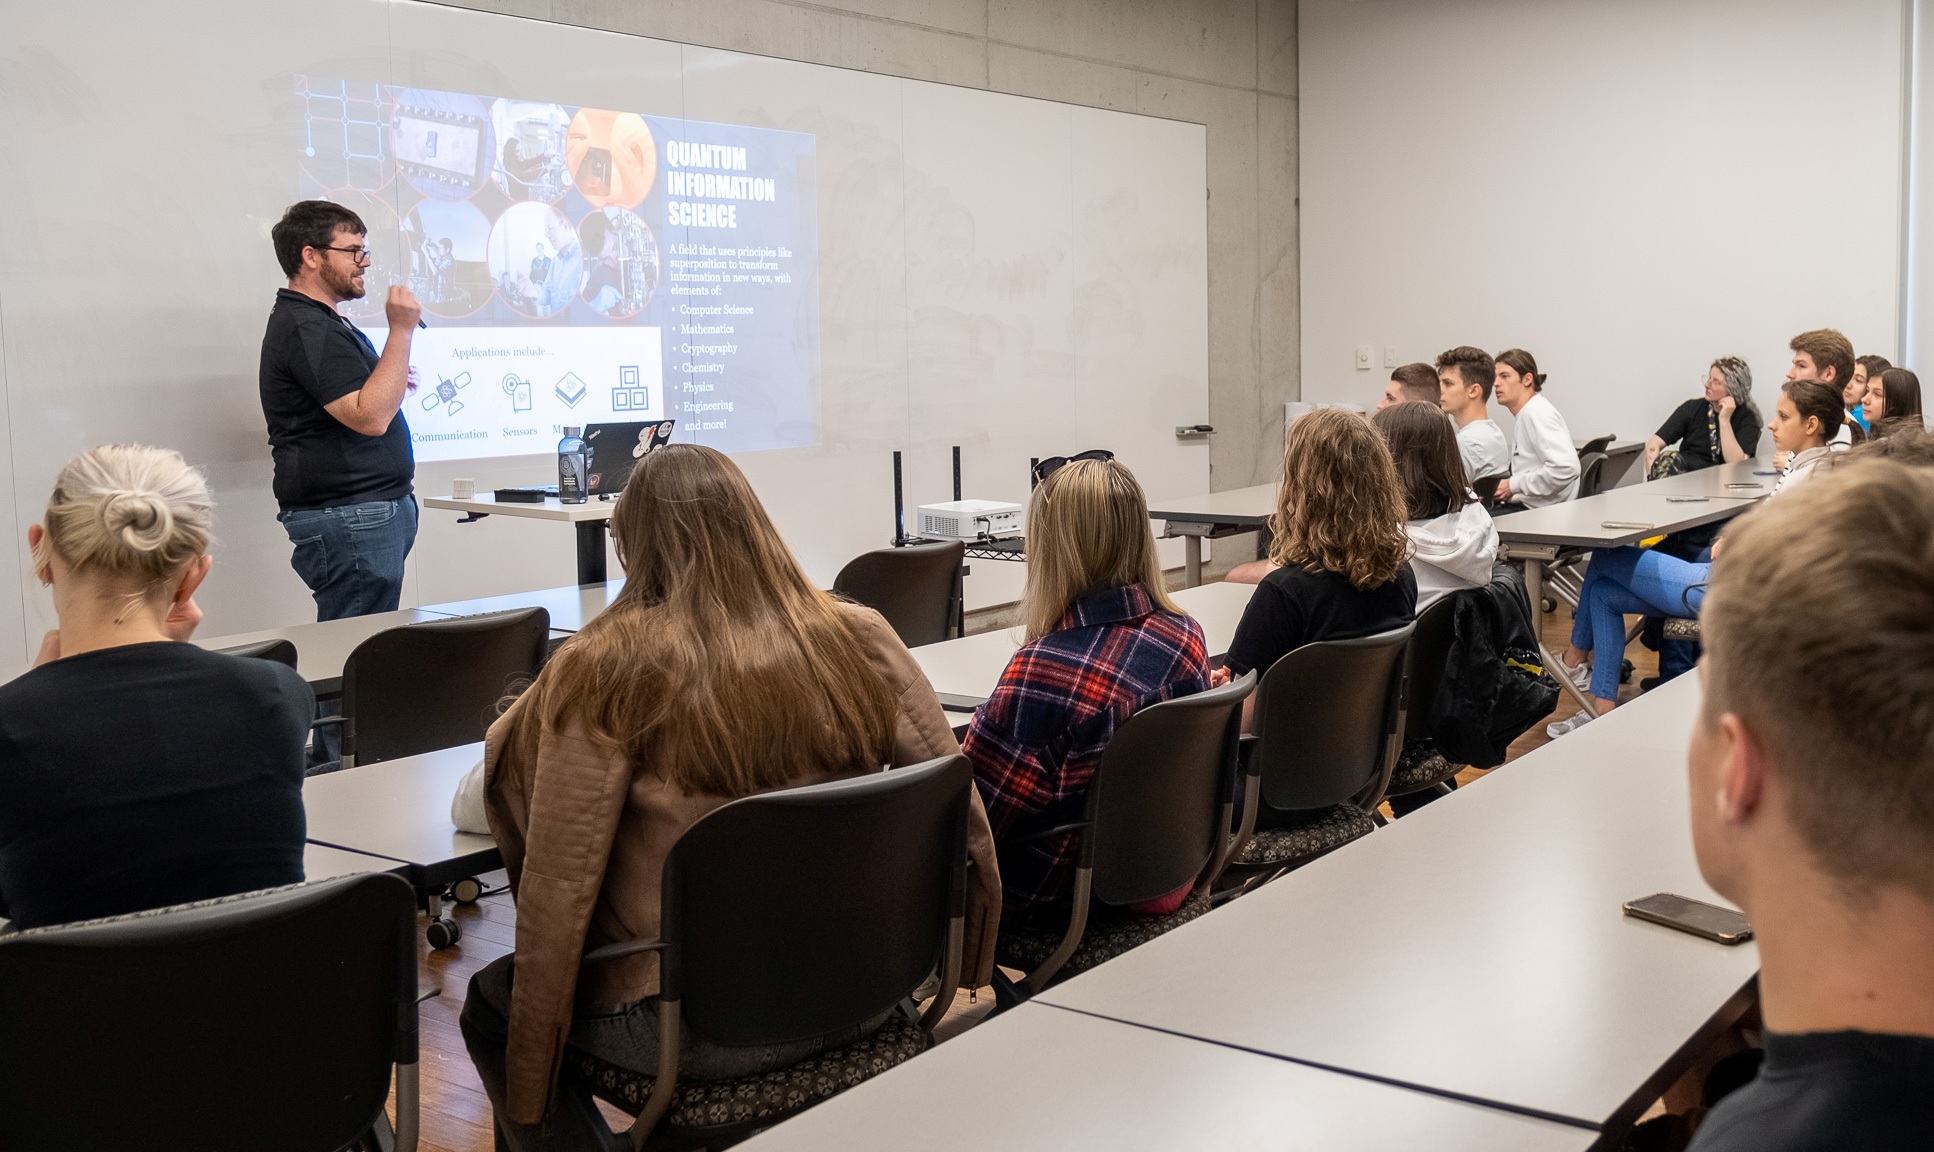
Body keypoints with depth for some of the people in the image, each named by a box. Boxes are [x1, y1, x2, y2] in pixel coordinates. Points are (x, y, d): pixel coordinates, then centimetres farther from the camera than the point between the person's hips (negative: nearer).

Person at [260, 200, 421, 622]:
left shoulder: (319, 322, 21)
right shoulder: (305, 329, -15)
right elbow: (370, 417, -24)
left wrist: (388, 381, 26)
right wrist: (401, 331, -21)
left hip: (374, 513, 11)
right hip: (349, 519, -11)